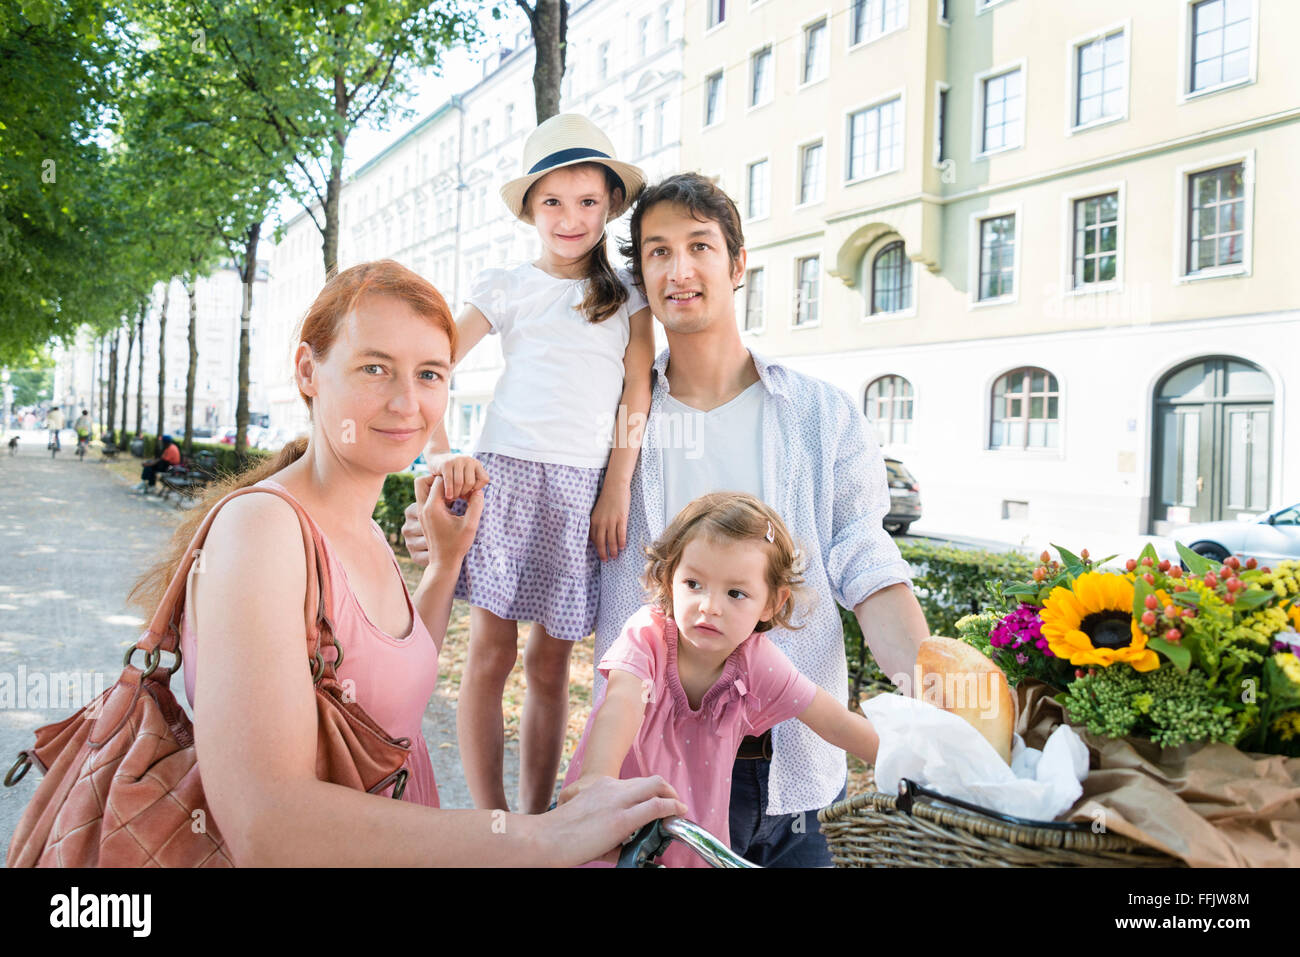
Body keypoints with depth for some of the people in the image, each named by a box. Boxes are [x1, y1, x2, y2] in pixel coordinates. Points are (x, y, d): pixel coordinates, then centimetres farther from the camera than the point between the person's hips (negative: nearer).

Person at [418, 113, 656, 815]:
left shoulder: (628, 296, 13)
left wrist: (617, 491, -3)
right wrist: (442, 454, -17)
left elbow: (638, 393, 6)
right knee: (491, 653, -3)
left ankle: (535, 822, 17)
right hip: (506, 473, -1)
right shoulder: (507, 288, 8)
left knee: (550, 664, 6)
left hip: (586, 489, 1)